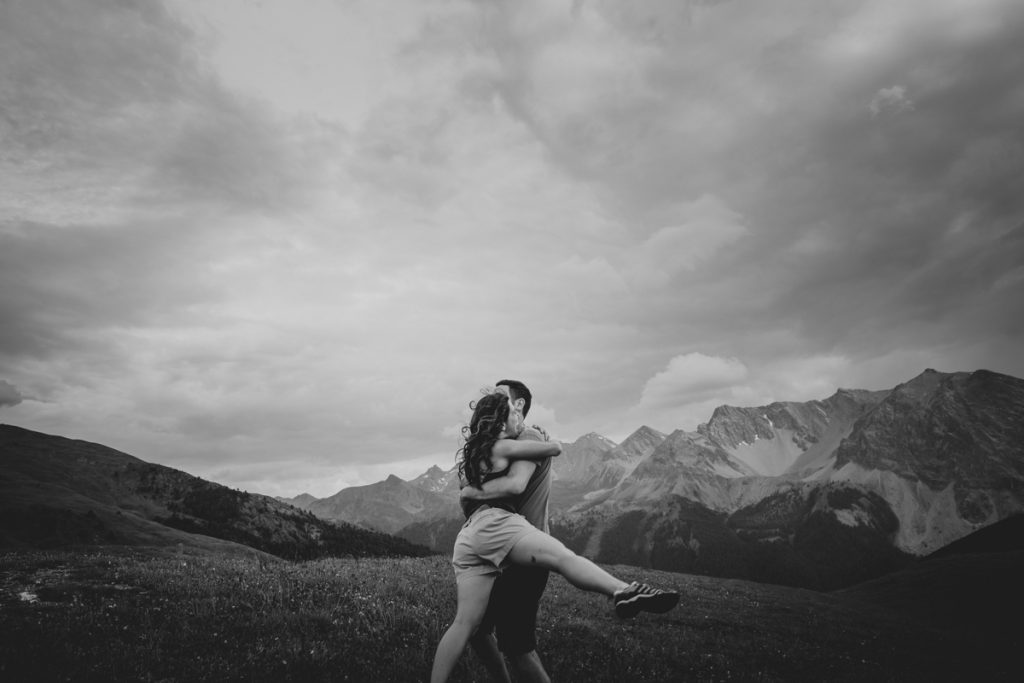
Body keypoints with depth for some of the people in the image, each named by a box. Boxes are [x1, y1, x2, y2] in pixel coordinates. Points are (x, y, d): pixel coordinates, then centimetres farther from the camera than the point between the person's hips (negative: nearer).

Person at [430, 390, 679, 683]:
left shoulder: (475, 451, 27)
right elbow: (555, 448, 5)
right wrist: (547, 439, 27)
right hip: (494, 522, -9)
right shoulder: (503, 446, 3)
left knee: (465, 623, 5)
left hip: (468, 536, 9)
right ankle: (625, 592, -47)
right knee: (563, 557, -26)